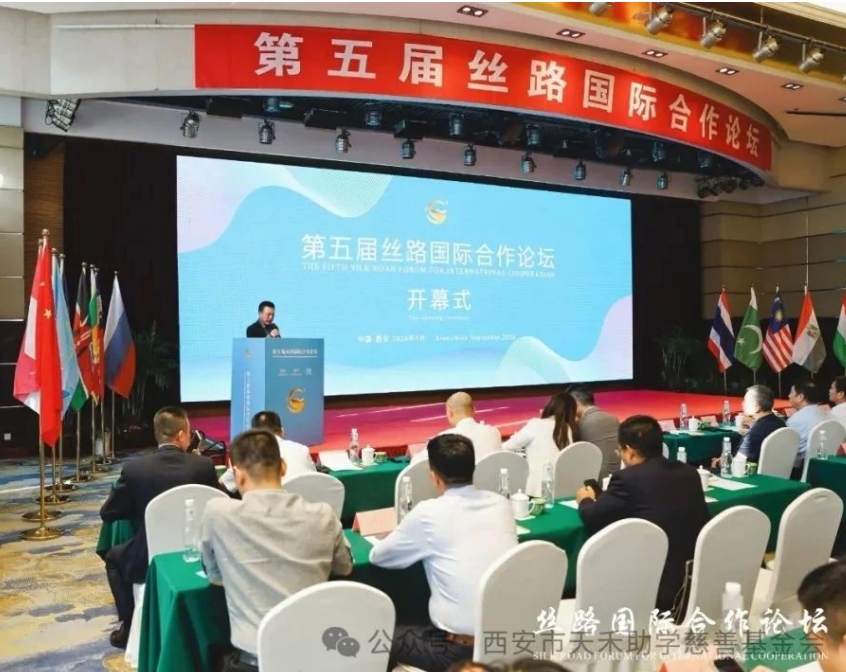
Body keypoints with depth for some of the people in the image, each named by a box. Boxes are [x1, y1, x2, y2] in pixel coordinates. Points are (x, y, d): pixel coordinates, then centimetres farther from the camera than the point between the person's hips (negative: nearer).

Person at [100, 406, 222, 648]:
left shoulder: (134, 467, -13)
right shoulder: (203, 465, -11)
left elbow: (107, 513, -3)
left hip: (149, 561, -1)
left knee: (114, 557, 30)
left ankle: (129, 626, 25)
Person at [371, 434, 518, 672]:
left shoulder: (429, 513, -11)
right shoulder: (501, 503, 3)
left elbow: (378, 556, 5)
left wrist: (417, 544, 22)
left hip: (463, 650, -6)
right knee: (425, 627, 32)